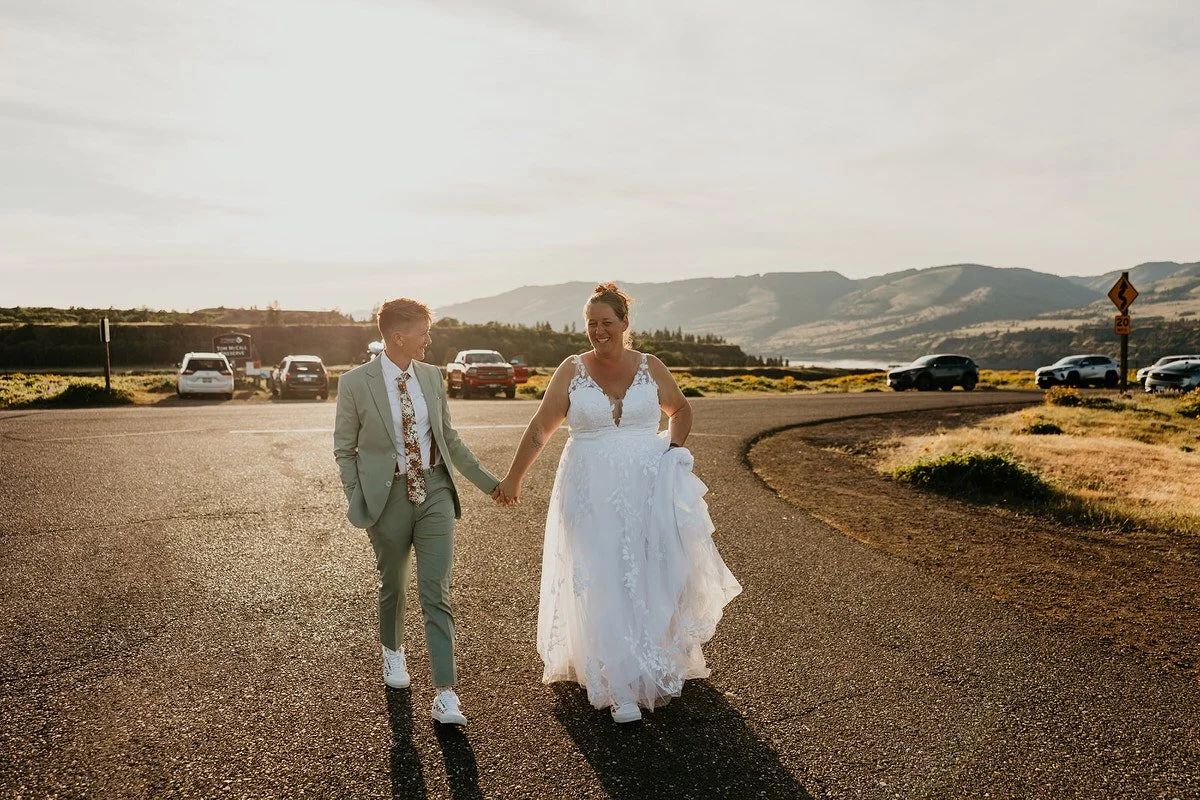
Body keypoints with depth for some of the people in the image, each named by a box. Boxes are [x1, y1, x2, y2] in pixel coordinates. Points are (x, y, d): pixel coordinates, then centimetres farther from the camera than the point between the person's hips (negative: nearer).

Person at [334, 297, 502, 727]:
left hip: (435, 491, 2)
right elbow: (345, 450, -1)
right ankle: (393, 651, 47)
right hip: (389, 496, -2)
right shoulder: (355, 383, -8)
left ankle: (445, 695, 1)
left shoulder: (431, 376, 3)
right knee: (393, 586, 17)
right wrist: (358, 505, -8)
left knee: (436, 594, -2)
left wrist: (488, 481, 13)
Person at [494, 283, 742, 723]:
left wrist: (672, 450, 4)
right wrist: (513, 478, -1)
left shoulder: (650, 367, 2)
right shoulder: (572, 371, -2)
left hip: (647, 488, 1)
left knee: (655, 580, 5)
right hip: (591, 492, -1)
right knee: (602, 586, -1)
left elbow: (680, 409, 19)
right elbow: (539, 429, 0)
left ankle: (660, 661, 32)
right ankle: (621, 686, 11)